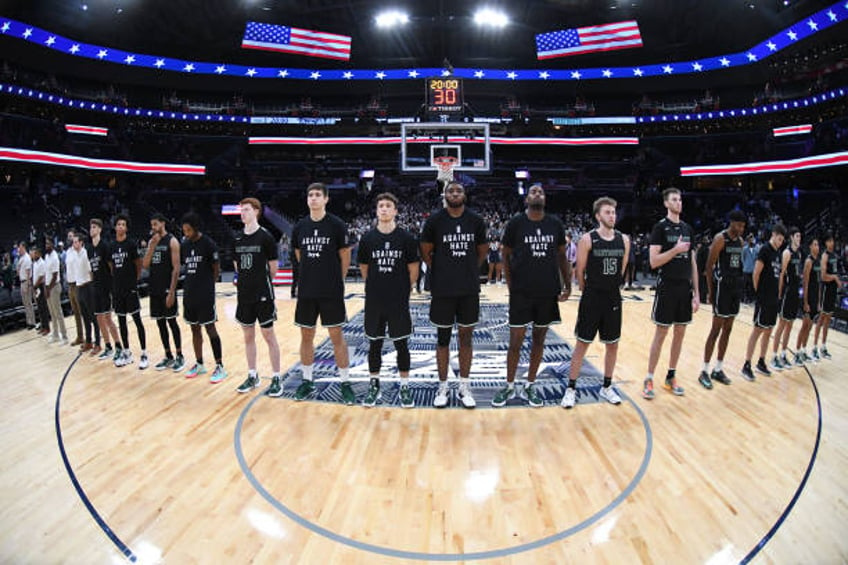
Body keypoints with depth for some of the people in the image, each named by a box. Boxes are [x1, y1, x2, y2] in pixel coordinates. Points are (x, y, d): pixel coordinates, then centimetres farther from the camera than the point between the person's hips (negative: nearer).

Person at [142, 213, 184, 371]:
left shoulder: (172, 241, -7)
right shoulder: (151, 241, 12)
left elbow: (176, 268, -13)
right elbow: (145, 265, 4)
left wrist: (172, 292, -18)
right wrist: (153, 245, -6)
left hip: (167, 289, -6)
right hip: (154, 288, 7)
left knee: (171, 321, -2)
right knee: (160, 322, 9)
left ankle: (180, 357, 9)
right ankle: (168, 357, 18)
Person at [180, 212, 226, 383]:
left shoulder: (208, 243, -9)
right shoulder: (184, 245, 8)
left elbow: (216, 269, -5)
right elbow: (184, 266, 17)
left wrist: (206, 284, 1)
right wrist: (191, 284, 6)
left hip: (205, 295, -6)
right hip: (189, 294, 6)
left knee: (210, 328, -3)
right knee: (195, 329, 13)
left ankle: (220, 367, 4)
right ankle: (199, 364, 25)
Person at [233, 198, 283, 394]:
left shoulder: (266, 237, -8)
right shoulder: (237, 239, 8)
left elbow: (273, 267, -4)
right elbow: (237, 265, 16)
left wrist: (263, 282, 6)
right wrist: (246, 282, 9)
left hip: (263, 295, -6)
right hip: (244, 295, 6)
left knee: (268, 335, 1)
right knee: (248, 336, 13)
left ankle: (276, 378, 10)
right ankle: (252, 376, 26)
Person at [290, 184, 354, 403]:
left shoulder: (336, 225, -6)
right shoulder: (300, 226, 5)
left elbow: (345, 256, 0)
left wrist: (336, 280, 8)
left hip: (331, 292, -4)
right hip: (306, 291, 4)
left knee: (337, 336, 2)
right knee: (306, 336, 12)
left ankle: (345, 383, 14)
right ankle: (307, 381, 27)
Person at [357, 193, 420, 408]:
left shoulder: (406, 238, -4)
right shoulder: (367, 238, 1)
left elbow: (413, 269, 1)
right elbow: (364, 268, 11)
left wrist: (404, 289, 4)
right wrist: (375, 285, 11)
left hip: (399, 301, -2)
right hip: (374, 301, 2)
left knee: (401, 344, 7)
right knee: (374, 344, 11)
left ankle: (405, 386, 21)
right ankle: (374, 385, 26)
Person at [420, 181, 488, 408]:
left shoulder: (476, 220, 2)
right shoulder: (434, 220, -4)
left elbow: (482, 251, 14)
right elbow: (425, 252, 4)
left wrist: (468, 271, 10)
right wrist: (441, 272, 4)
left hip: (470, 289, 2)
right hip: (442, 290, -2)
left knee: (466, 338, 10)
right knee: (443, 338, 8)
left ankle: (464, 387, 23)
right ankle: (442, 387, 21)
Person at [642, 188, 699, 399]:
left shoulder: (688, 228, 11)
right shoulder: (660, 227, -7)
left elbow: (693, 263, 13)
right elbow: (653, 262, -14)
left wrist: (696, 292, 9)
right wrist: (676, 250, -21)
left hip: (685, 288, 6)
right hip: (667, 287, -6)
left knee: (680, 334, 10)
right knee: (660, 334, -3)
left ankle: (671, 378, 22)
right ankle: (649, 380, 6)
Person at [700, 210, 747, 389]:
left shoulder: (740, 241, 11)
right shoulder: (720, 238, -11)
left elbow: (738, 263, 18)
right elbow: (709, 266, -13)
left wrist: (740, 284, 13)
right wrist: (710, 291, -14)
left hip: (735, 288, 8)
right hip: (722, 287, -8)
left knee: (727, 330, 11)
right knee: (716, 330, -6)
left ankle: (718, 370, 20)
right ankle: (704, 372, 1)